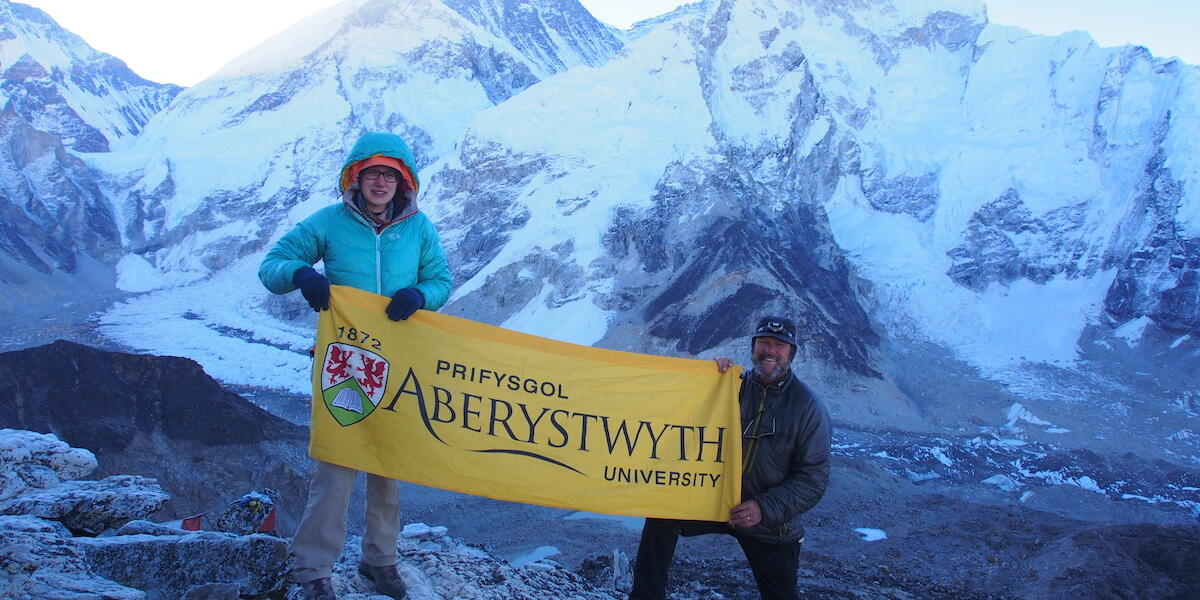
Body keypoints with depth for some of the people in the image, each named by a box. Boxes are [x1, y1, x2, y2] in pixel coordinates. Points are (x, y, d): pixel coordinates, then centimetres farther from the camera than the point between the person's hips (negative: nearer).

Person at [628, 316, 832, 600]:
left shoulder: (809, 407, -11)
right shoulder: (735, 387, -1)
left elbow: (814, 478, -14)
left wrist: (765, 509, -25)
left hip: (772, 526, -2)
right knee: (661, 518, -16)